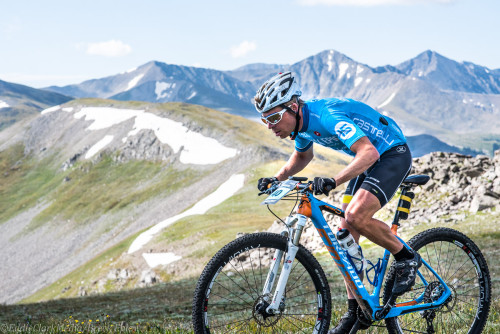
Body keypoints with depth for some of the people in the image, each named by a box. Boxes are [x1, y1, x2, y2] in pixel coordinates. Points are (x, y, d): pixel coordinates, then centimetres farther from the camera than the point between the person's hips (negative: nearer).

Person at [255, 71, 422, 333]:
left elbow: (369, 153, -40)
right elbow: (303, 156, 19)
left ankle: (406, 258, -4)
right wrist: (276, 178, 4)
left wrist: (333, 181, -49)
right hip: (369, 161, 9)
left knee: (356, 216, -28)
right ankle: (355, 310, 9)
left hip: (393, 154, -9)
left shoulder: (327, 116, -31)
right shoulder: (302, 122, -3)